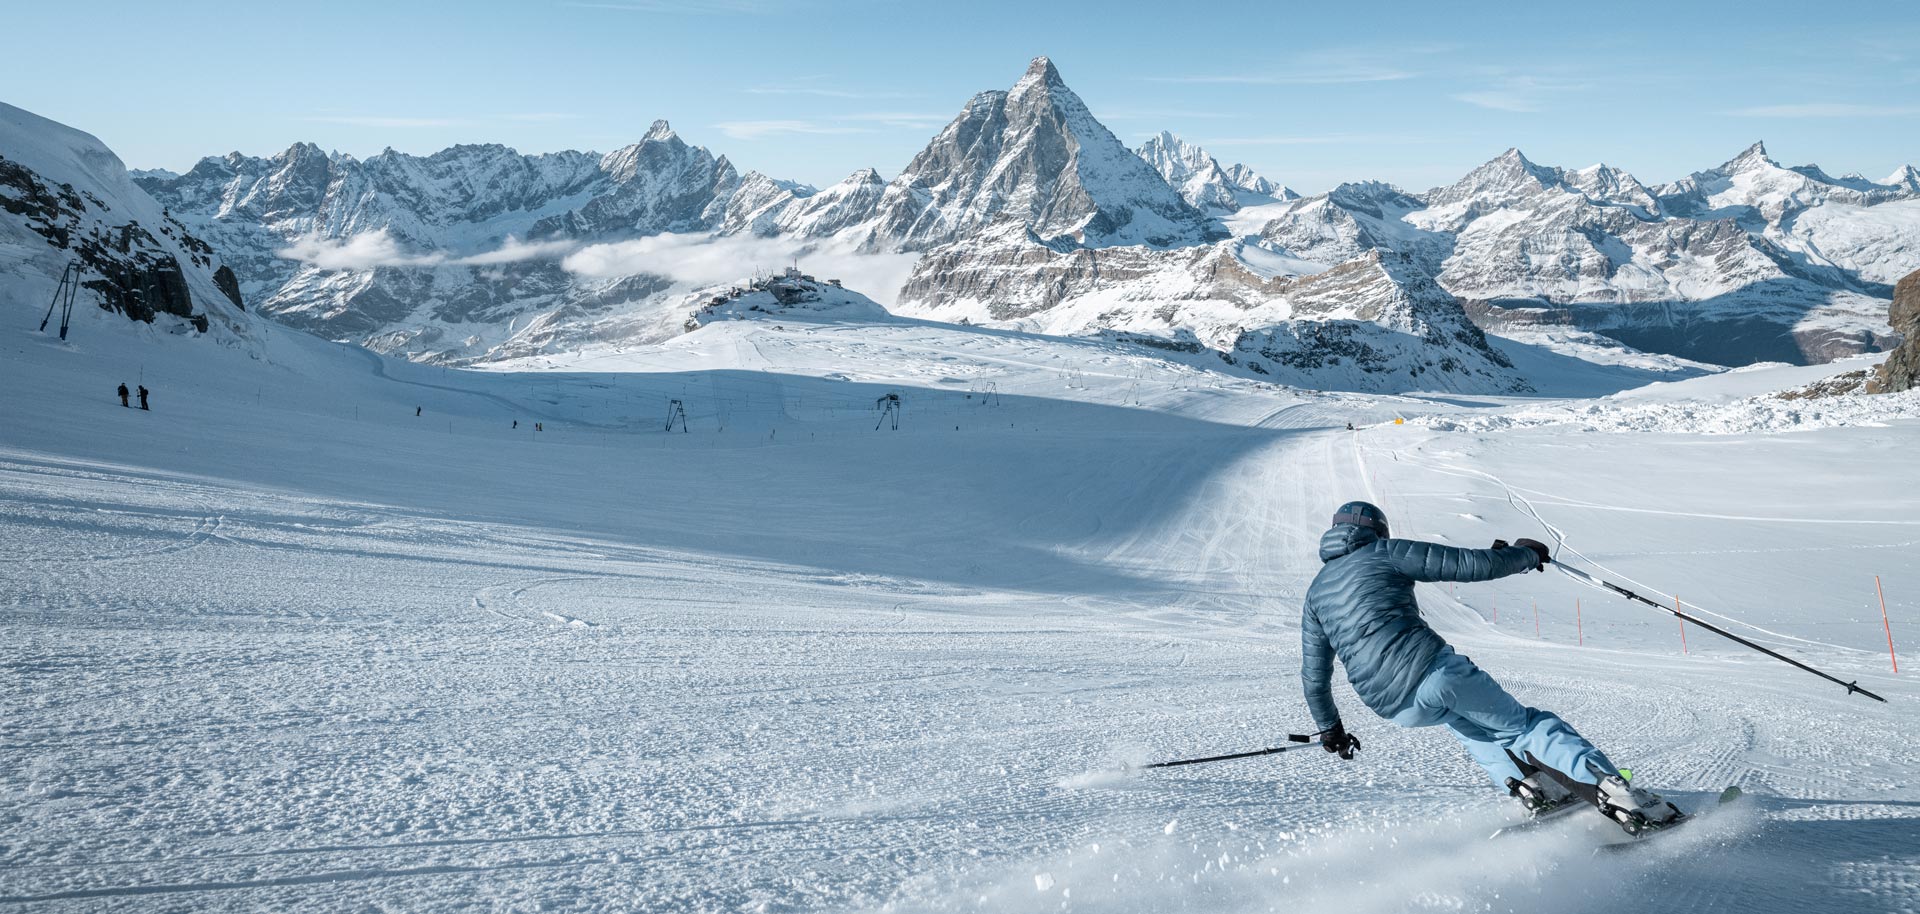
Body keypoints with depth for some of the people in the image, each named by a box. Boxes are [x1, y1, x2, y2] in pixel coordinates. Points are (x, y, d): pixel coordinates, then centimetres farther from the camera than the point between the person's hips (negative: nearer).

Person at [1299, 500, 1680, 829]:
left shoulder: (1315, 594, 20)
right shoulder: (1385, 552, 7)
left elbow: (1314, 676, 21)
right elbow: (1470, 564, 4)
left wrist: (1329, 729, 36)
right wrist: (1526, 554, 22)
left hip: (1397, 709, 4)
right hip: (1433, 669, -4)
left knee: (1464, 720, 36)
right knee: (1525, 723, 16)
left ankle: (1528, 786, 20)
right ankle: (1614, 790, -1)